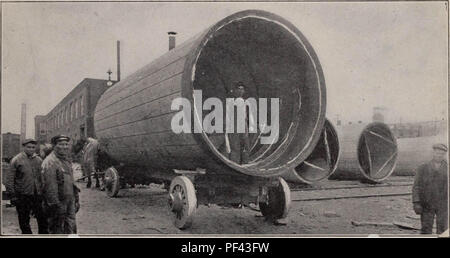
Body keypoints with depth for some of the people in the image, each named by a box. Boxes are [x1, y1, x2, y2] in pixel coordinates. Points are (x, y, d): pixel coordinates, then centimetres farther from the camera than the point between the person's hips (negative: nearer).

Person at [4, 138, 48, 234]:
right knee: (24, 222, 8)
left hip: (37, 196, 3)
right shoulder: (16, 160, -5)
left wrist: (42, 192, 13)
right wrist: (12, 195, -10)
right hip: (22, 196, -3)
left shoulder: (39, 160, 7)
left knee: (43, 219, 3)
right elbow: (9, 180, -5)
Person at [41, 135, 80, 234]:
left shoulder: (67, 160, 14)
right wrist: (55, 205, -22)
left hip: (70, 200, 8)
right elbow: (50, 186, -20)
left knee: (71, 229, 12)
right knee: (57, 230, 4)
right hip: (58, 201, -8)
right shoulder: (50, 162, -15)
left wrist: (76, 199, 18)